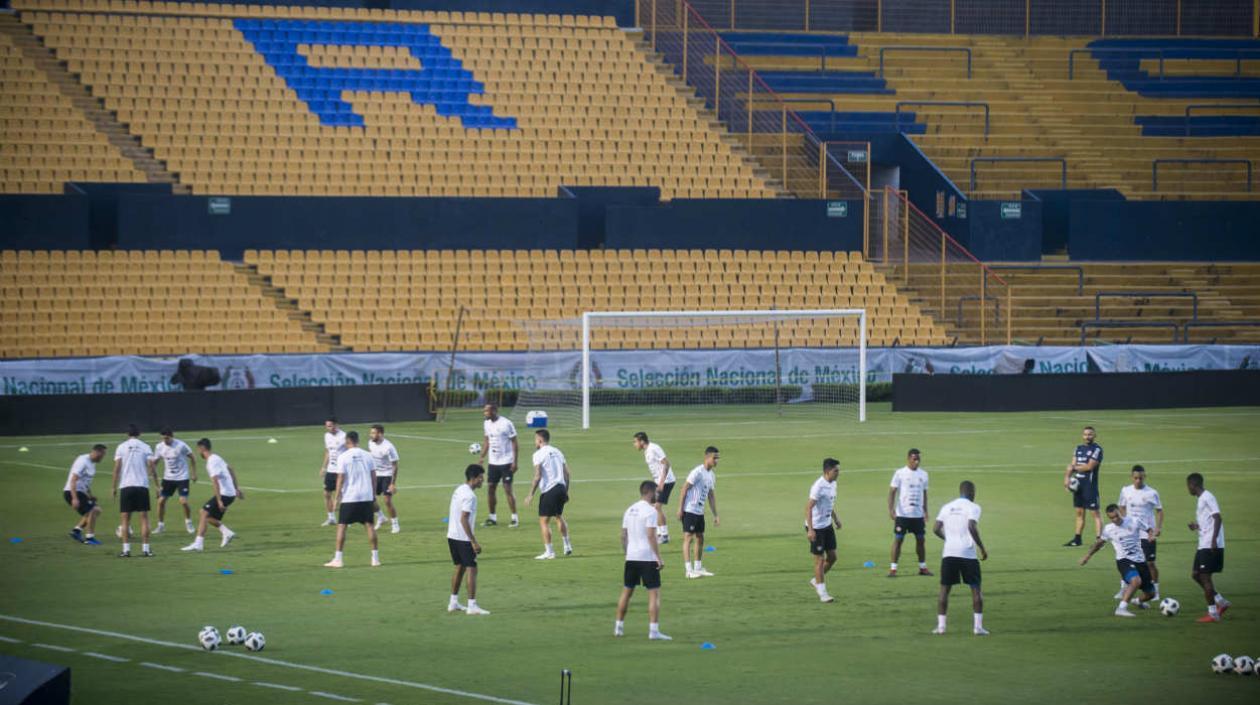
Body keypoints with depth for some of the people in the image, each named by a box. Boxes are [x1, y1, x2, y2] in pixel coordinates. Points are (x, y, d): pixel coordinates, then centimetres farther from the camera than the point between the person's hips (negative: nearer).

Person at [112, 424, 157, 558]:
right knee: (144, 517, 3)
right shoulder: (145, 447, 5)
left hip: (126, 487, 0)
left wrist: (115, 487, 5)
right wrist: (157, 485, 6)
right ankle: (145, 549, 0)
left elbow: (117, 468, -1)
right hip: (142, 486, 0)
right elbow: (151, 468, 0)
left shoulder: (121, 447, 3)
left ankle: (126, 549, -1)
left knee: (125, 518, 4)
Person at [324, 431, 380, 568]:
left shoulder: (343, 457, -7)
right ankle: (375, 558, 7)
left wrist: (337, 498, -4)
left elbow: (340, 479, -9)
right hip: (366, 496, 4)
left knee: (341, 526, 2)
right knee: (369, 525, 7)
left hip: (349, 497, -4)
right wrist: (373, 494, 16)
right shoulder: (367, 455, 5)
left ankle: (338, 559, -2)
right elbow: (374, 476, 7)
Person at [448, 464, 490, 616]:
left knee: (460, 568, 18)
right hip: (463, 538, -9)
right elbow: (464, 519, -23)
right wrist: (474, 542, -22)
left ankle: (453, 603, 23)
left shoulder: (458, 490, 12)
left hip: (452, 535, 9)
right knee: (471, 569, -6)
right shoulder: (469, 495, -18)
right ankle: (472, 606, -8)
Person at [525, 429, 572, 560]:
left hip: (549, 490, -7)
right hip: (561, 487, 7)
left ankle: (549, 552, -3)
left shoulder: (539, 454, -7)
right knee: (559, 516, 27)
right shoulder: (557, 452, 14)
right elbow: (566, 473, 13)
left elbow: (537, 476, -14)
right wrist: (566, 491, 20)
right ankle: (567, 546, 29)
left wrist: (531, 495, -11)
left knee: (544, 521, 0)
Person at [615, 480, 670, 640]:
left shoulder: (629, 510, 11)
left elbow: (623, 536, 13)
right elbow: (651, 536, -18)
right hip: (648, 557, -7)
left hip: (631, 557, 7)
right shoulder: (650, 511, -11)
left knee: (626, 592, 18)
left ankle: (619, 627, 22)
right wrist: (659, 558, -15)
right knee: (654, 593, -4)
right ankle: (653, 631, -10)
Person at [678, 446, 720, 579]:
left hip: (700, 511, 9)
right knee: (688, 538, -7)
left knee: (700, 538, 12)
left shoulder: (711, 475, 12)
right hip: (690, 511, -9)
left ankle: (698, 568, 20)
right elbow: (685, 488, -15)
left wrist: (715, 515, 18)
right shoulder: (698, 472, -15)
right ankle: (689, 570, -8)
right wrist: (680, 508, -17)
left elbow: (711, 495, 19)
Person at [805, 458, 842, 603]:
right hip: (816, 527, -8)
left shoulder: (832, 484, 5)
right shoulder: (819, 486, -22)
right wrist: (810, 530, -27)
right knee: (820, 559, -1)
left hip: (827, 525, 8)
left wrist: (835, 518, 20)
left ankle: (816, 580, 30)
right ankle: (822, 592, 7)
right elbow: (809, 507, -23)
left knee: (832, 556, 10)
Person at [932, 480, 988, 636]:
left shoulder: (946, 507, 11)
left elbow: (936, 529, 6)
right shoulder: (973, 507, -2)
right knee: (975, 589, 6)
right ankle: (978, 626, 0)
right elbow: (972, 527, -17)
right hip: (968, 553, -3)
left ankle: (940, 625, 3)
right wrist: (982, 548, -9)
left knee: (944, 589, 9)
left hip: (949, 553, 3)